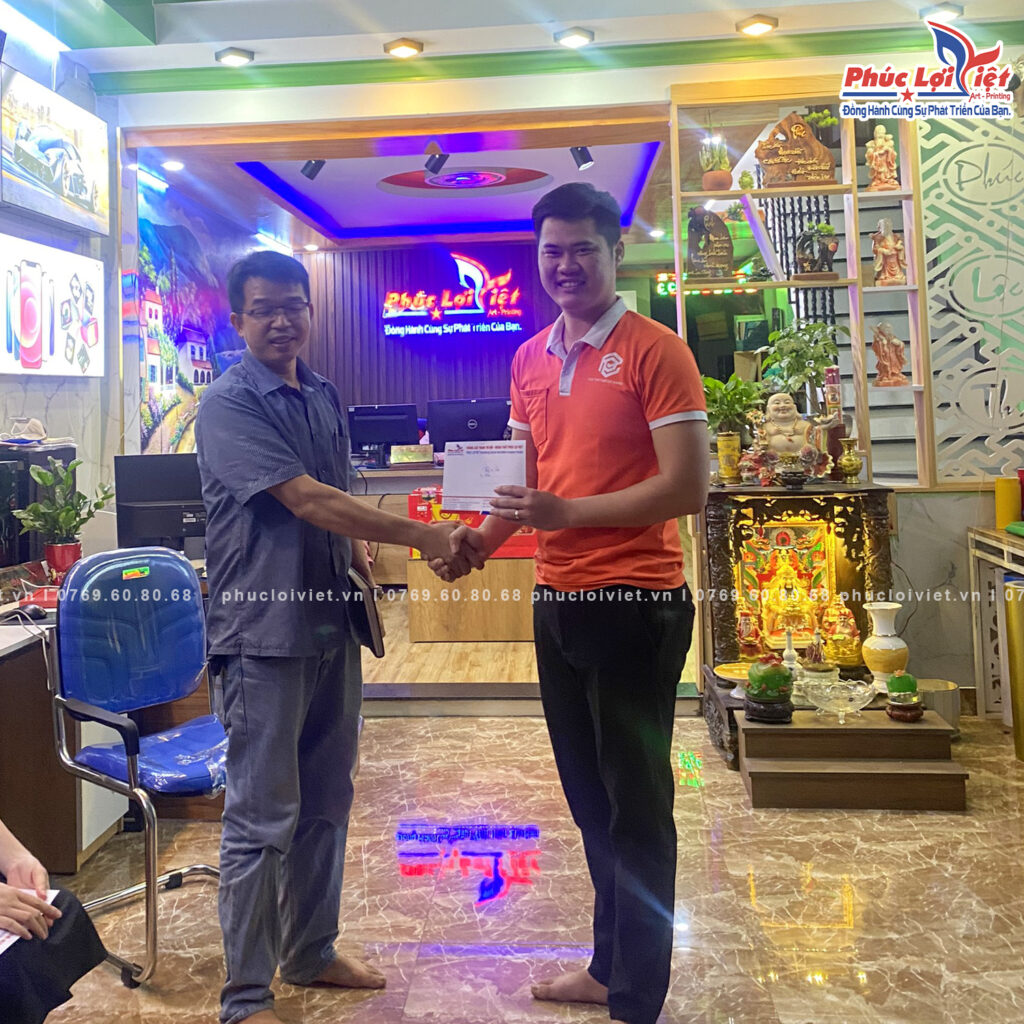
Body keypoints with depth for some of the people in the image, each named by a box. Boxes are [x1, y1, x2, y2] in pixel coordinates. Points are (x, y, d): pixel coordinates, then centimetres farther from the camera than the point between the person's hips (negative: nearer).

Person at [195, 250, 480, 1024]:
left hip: (332, 625, 8)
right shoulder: (230, 404, -11)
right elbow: (305, 500, -21)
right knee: (263, 817, 0)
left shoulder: (325, 396, 13)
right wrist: (421, 536, -23)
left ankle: (311, 953, 33)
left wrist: (361, 564, 7)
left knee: (326, 803, 16)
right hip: (265, 632, -7)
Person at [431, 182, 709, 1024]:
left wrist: (567, 513, -22)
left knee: (635, 805, 5)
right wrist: (478, 540, 1)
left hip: (634, 603, -7)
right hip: (557, 600, 7)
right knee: (589, 797, 17)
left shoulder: (655, 351, -10)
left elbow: (687, 489, -16)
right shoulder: (530, 360, 10)